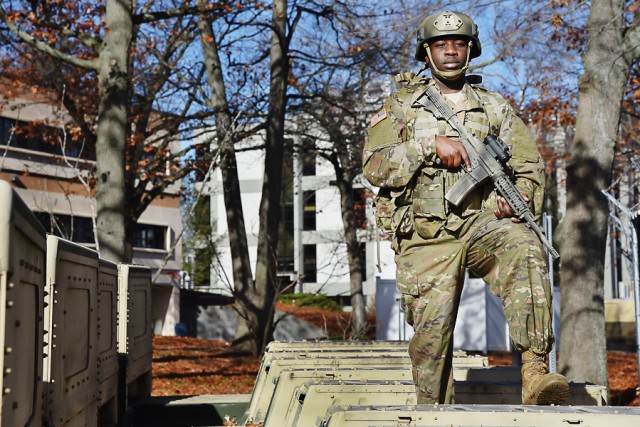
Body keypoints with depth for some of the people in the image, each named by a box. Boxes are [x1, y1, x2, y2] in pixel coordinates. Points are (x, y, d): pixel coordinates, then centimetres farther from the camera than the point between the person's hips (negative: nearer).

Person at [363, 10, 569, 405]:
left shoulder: (496, 108, 16)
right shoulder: (401, 106, 12)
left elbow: (530, 168, 14)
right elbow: (374, 166, -2)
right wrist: (431, 144, -14)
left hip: (482, 222, 0)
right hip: (425, 237, 0)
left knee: (524, 248, -32)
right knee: (431, 332, -2)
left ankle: (536, 373, -41)